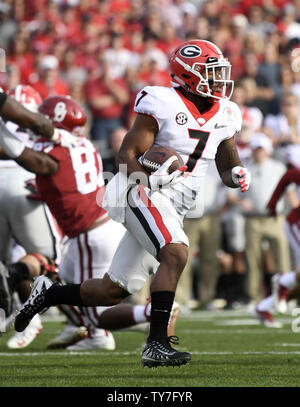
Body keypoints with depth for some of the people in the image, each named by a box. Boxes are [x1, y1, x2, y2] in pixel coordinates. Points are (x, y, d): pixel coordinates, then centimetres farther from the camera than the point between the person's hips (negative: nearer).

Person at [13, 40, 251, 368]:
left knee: (114, 291, 7)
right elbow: (128, 152, -11)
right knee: (175, 253, -32)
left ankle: (48, 293, 29)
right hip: (145, 193, -8)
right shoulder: (164, 104, -10)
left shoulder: (224, 115, 11)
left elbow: (227, 169, 21)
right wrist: (139, 185, -29)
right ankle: (156, 344, -31)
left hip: (173, 209, 8)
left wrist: (236, 176, -3)